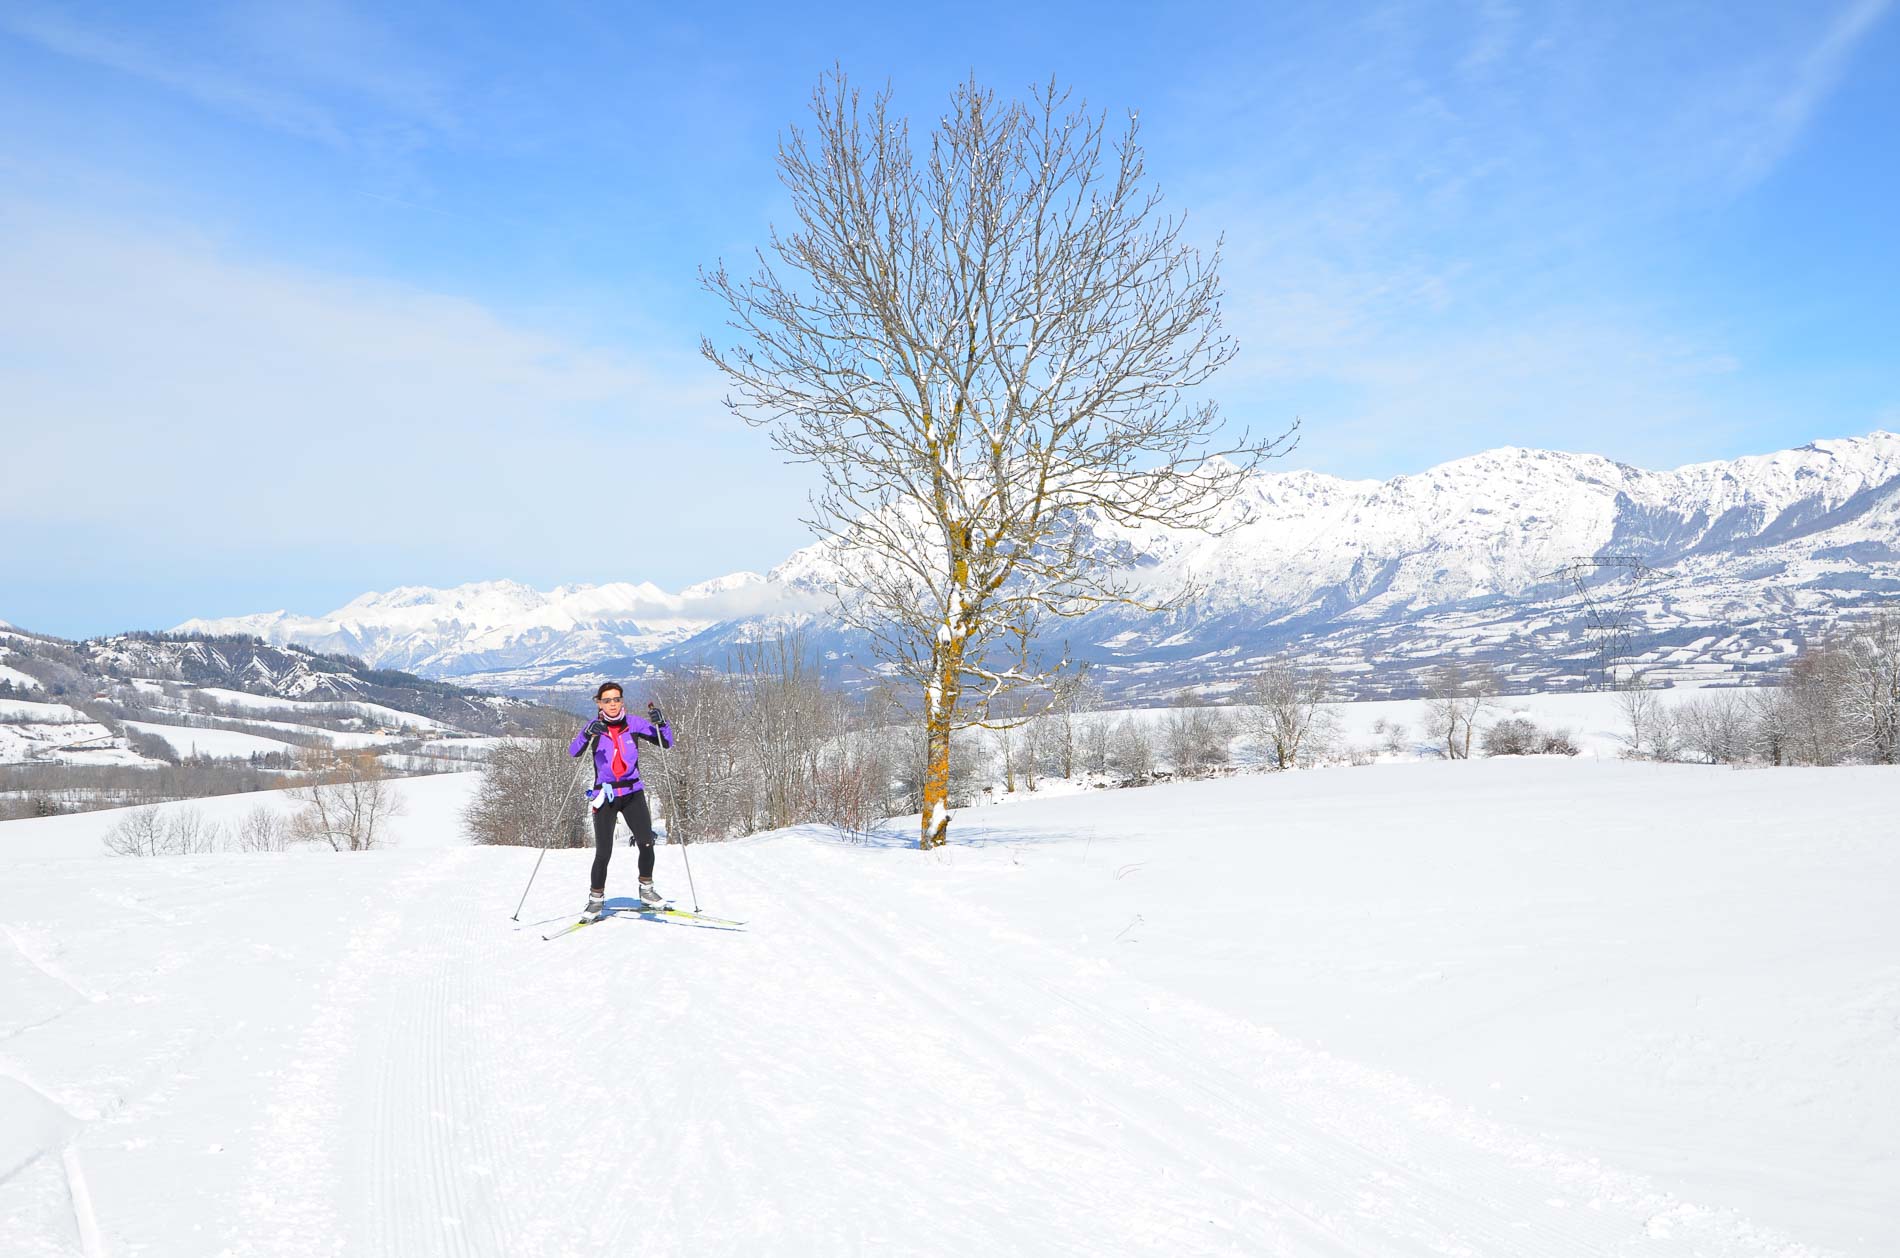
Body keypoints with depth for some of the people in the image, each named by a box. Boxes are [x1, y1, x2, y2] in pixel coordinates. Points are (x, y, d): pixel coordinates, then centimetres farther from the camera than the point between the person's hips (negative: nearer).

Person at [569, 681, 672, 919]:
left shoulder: (634, 724, 0)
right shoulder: (594, 727, -4)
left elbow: (666, 743, 0)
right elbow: (573, 752, -18)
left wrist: (660, 723, -19)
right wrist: (587, 735, -37)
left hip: (633, 793, 2)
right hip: (605, 795, -1)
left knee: (647, 843, -10)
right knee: (603, 852, -6)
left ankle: (646, 889, 12)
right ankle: (596, 898, 14)